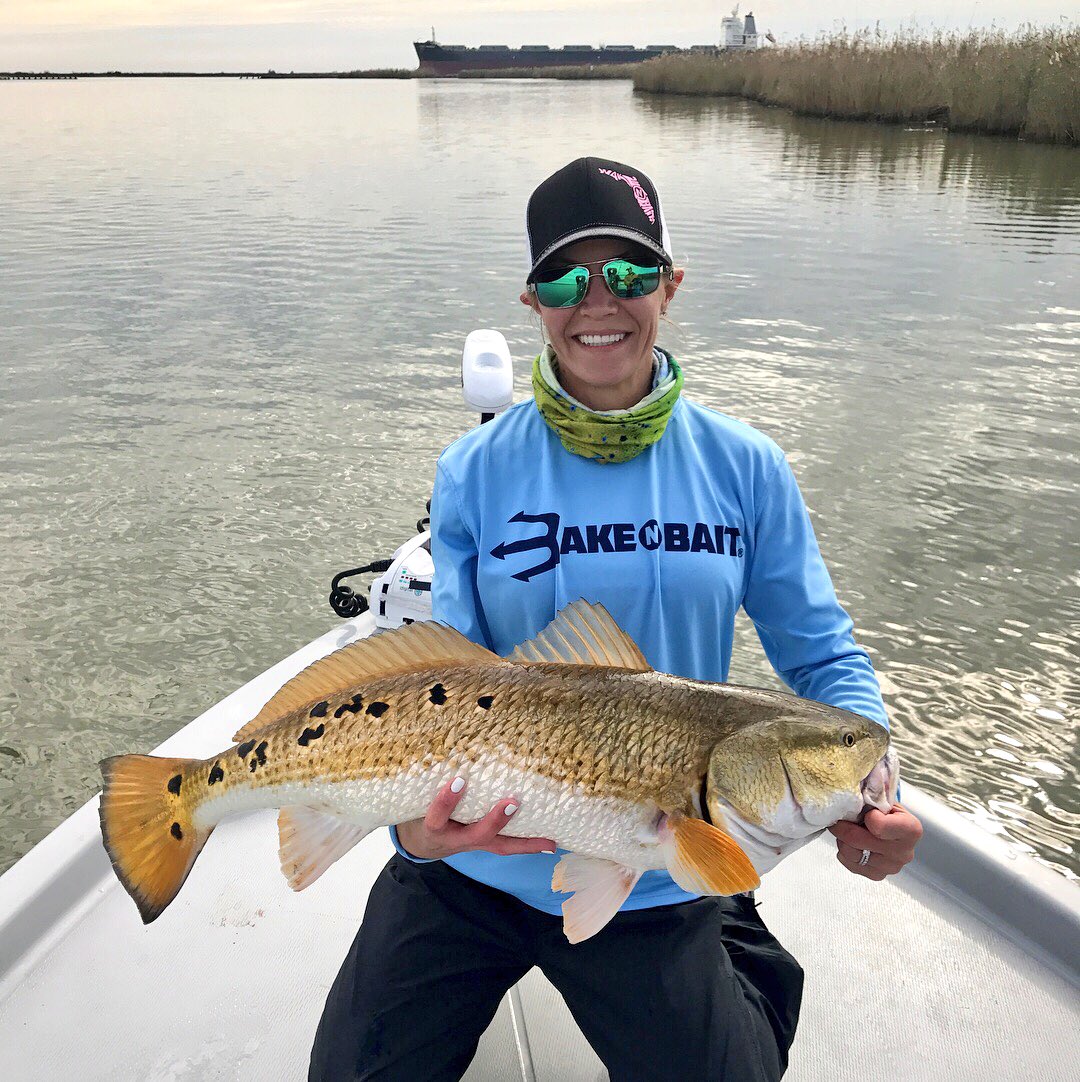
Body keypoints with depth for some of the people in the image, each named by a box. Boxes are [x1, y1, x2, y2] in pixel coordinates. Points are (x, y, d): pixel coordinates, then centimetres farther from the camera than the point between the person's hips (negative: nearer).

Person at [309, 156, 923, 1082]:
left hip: (658, 890, 0)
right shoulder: (474, 473, -9)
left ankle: (740, 969, 37)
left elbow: (823, 656, -1)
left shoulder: (745, 469, -7)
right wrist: (418, 815, -28)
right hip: (474, 870, 1)